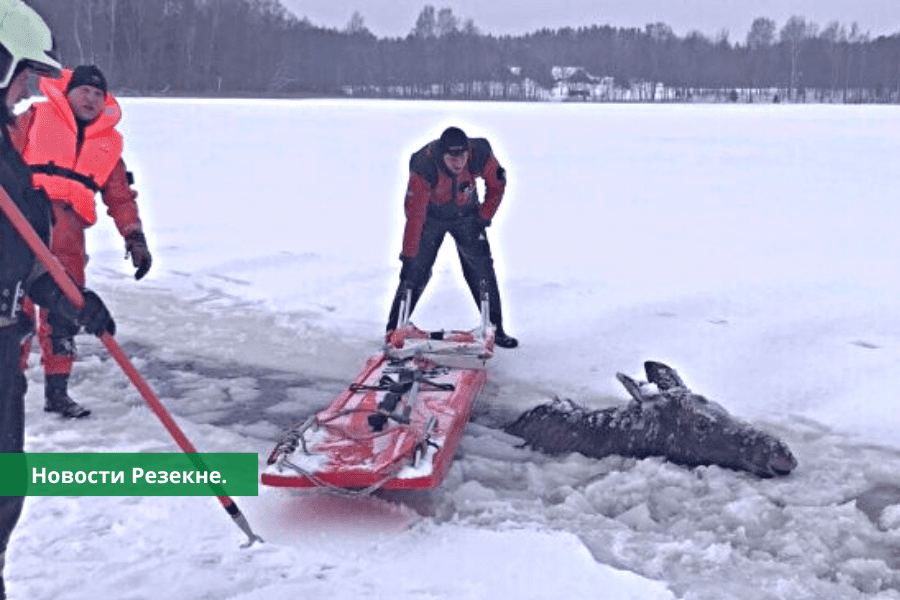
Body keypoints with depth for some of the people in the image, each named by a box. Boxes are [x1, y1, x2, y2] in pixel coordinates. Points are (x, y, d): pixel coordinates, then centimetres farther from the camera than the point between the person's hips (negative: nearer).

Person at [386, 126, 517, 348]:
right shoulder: (423, 168, -36)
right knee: (416, 271, -6)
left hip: (466, 214, 2)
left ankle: (495, 330, 8)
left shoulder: (480, 155, -28)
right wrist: (408, 258, -33)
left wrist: (483, 219, -11)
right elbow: (414, 215, -34)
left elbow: (497, 186, -8)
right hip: (430, 215, -2)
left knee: (482, 270, -3)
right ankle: (394, 329, 8)